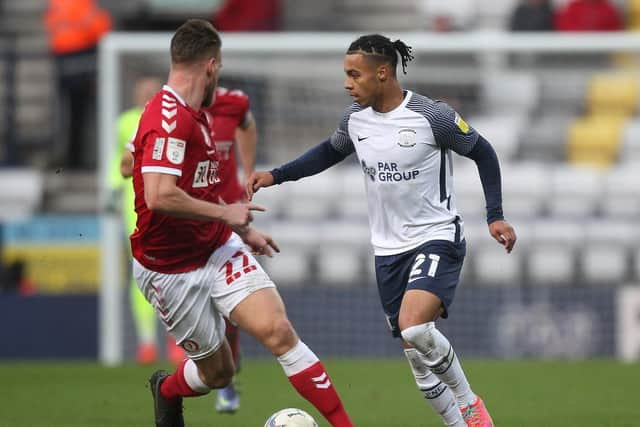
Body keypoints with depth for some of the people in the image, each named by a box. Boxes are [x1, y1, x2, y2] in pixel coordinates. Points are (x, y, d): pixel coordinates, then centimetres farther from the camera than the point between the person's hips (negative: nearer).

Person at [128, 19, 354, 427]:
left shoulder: (194, 115, 9)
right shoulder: (168, 118, -22)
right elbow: (159, 197, -34)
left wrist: (243, 230, 24)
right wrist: (225, 213, -21)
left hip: (219, 250, 7)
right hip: (171, 270, -7)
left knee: (277, 329, -15)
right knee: (217, 371, 5)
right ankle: (166, 389, 40)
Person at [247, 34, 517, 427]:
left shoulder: (432, 116, -15)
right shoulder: (355, 118, 1)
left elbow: (483, 153, -1)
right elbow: (331, 151, 23)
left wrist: (495, 217, -4)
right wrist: (276, 176, 13)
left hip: (437, 237, -6)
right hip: (389, 248, 6)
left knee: (413, 326, -28)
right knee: (417, 355, 3)